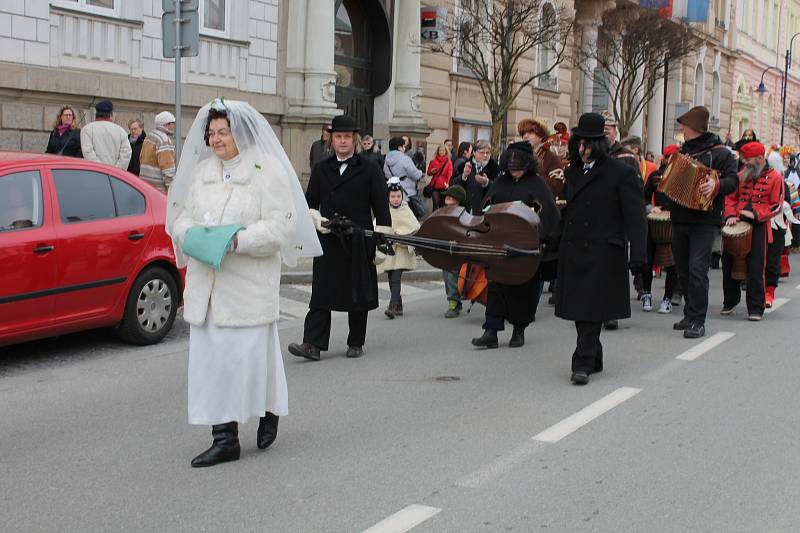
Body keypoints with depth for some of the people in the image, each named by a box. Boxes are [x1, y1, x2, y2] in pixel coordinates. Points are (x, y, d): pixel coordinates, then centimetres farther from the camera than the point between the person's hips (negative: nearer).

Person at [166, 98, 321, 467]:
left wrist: (237, 240, -22)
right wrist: (190, 232, -6)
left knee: (249, 352, 0)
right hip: (206, 282, 6)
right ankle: (225, 438, 12)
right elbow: (181, 213, 17)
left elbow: (281, 225, -13)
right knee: (211, 356, 4)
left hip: (249, 283, -5)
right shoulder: (201, 170, 12)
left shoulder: (268, 170, -7)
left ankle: (270, 410, 28)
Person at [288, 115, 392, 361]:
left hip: (359, 242, -1)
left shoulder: (369, 171, 4)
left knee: (358, 294, 6)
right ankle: (313, 344, -6)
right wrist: (317, 220, -5)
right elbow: (310, 202, 15)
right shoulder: (321, 170, 12)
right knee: (321, 293, -4)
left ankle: (356, 343, 19)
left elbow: (381, 208, 2)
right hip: (328, 240, 2)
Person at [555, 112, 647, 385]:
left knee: (591, 309, -8)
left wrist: (638, 254, -16)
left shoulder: (621, 173, -7)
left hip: (602, 253, -7)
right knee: (579, 309, 9)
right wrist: (555, 242, 15)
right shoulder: (574, 171, 14)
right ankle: (594, 360, 22)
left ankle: (583, 363, -4)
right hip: (573, 251, 7)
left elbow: (635, 216, -9)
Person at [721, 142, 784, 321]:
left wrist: (755, 214, -17)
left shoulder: (774, 177, -3)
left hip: (759, 226, -5)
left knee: (755, 269, -6)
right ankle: (730, 301, 25)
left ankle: (756, 308, 2)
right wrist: (730, 215, -5)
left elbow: (777, 206, -5)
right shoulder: (741, 175, 10)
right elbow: (730, 197, 13)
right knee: (728, 263, 7)